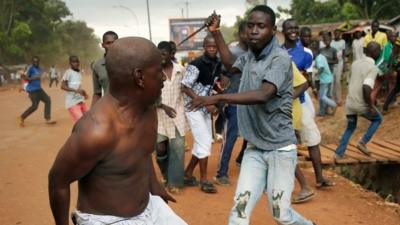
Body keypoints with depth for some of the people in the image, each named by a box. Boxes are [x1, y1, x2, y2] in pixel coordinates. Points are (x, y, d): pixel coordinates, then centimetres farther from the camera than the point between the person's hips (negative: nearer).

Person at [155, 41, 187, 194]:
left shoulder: (180, 70, 1)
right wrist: (164, 106, -21)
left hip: (177, 114, 2)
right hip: (159, 115, -2)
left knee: (177, 149, 1)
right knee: (160, 148, -3)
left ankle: (174, 182, 15)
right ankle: (167, 175, 25)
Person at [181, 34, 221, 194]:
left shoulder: (218, 64, 3)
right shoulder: (196, 64, -19)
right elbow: (185, 87, -18)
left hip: (205, 107, 8)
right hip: (194, 107, -7)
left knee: (203, 143, 12)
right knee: (204, 142, -7)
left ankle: (188, 173, 26)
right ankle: (204, 180, 6)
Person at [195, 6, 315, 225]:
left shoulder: (280, 58, -17)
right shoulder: (250, 55, 6)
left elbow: (263, 95, -31)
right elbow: (231, 66, 28)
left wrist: (217, 98, -34)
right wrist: (216, 33, 21)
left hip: (279, 149, -6)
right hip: (254, 148, 6)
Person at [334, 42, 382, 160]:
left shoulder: (355, 63, 7)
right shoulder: (373, 68, -16)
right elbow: (366, 87, -29)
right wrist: (371, 106, -20)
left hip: (349, 102, 6)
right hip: (362, 105, -6)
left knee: (350, 127, 23)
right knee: (377, 119, 22)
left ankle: (339, 153, 19)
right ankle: (363, 142, 12)